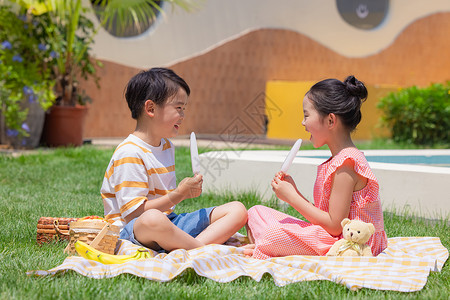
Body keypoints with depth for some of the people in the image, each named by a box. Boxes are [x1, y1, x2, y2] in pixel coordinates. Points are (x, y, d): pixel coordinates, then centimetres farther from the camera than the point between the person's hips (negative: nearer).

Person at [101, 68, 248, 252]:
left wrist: (186, 191, 6)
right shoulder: (129, 154, -15)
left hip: (169, 221, 9)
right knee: (153, 219, -46)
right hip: (131, 230, -9)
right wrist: (179, 194, -17)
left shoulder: (166, 146, 16)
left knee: (238, 210, -4)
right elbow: (134, 213, -20)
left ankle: (192, 248, -29)